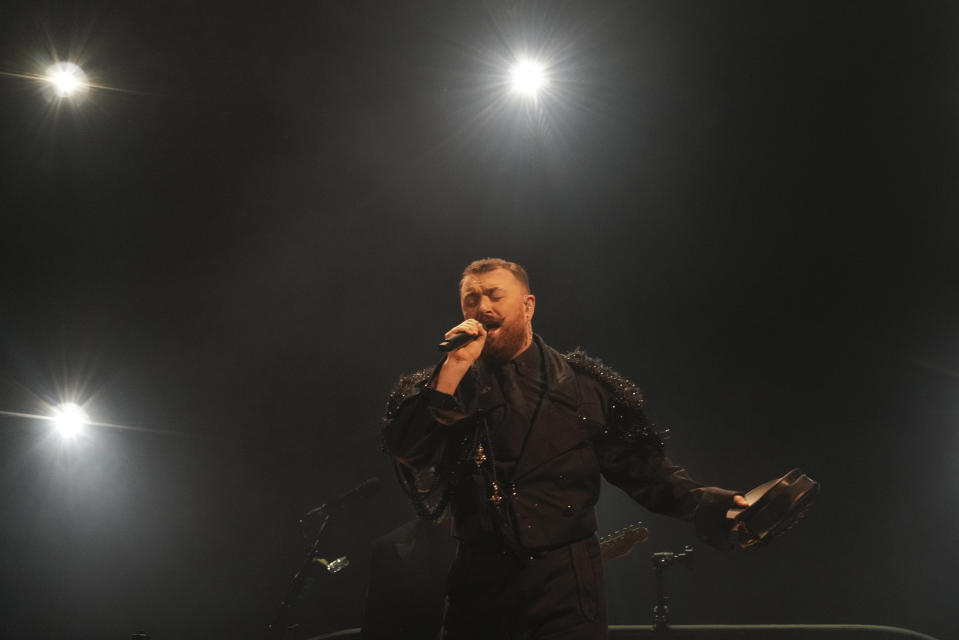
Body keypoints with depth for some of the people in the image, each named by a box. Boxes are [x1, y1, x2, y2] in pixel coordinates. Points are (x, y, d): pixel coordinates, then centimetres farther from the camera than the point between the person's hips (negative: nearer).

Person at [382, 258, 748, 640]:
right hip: (479, 586, 1)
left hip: (565, 586, -1)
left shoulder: (584, 384, 6)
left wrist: (703, 503, -12)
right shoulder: (448, 385, 7)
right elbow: (405, 448, -9)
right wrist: (454, 367, -12)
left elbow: (640, 466, 3)